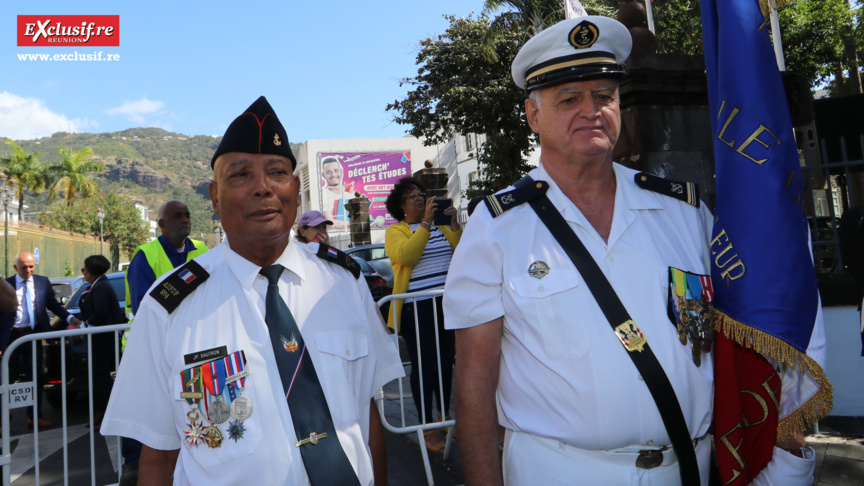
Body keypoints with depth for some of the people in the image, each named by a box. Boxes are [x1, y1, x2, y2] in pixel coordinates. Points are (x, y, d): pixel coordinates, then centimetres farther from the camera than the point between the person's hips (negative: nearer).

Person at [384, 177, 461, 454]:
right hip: (417, 308, -5)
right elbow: (405, 255, -21)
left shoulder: (440, 226, 15)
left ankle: (445, 415, 31)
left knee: (447, 362, 13)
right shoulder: (396, 230, 0)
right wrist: (426, 222, -21)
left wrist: (453, 223, -8)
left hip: (447, 304, 5)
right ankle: (426, 427, 10)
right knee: (425, 366, -1)